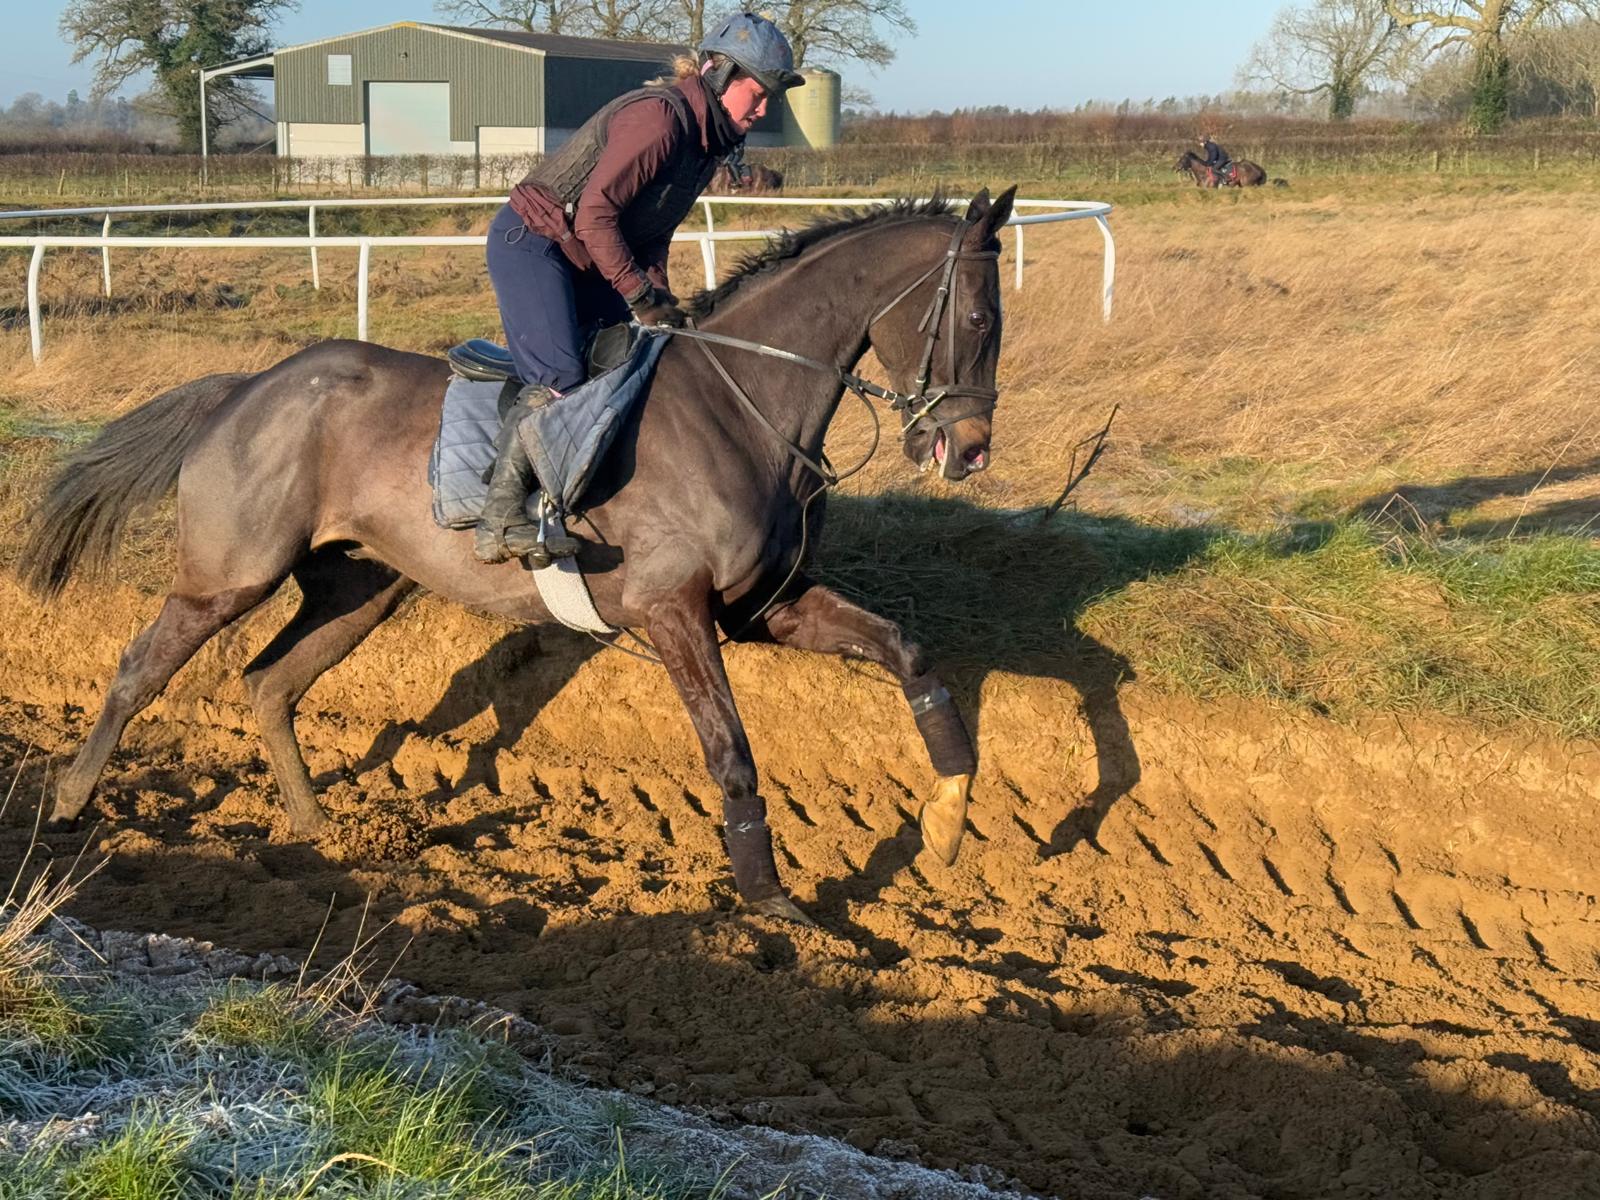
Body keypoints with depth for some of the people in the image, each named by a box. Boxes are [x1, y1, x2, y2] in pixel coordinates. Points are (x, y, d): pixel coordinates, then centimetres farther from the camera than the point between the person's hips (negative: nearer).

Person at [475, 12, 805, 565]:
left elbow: (652, 230, 15)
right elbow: (595, 214, -26)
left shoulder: (709, 141, 9)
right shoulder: (659, 116, -22)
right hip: (531, 243, -10)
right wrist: (641, 297, -22)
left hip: (586, 264, 10)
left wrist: (659, 300, 1)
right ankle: (501, 520, -28)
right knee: (558, 377, -26)